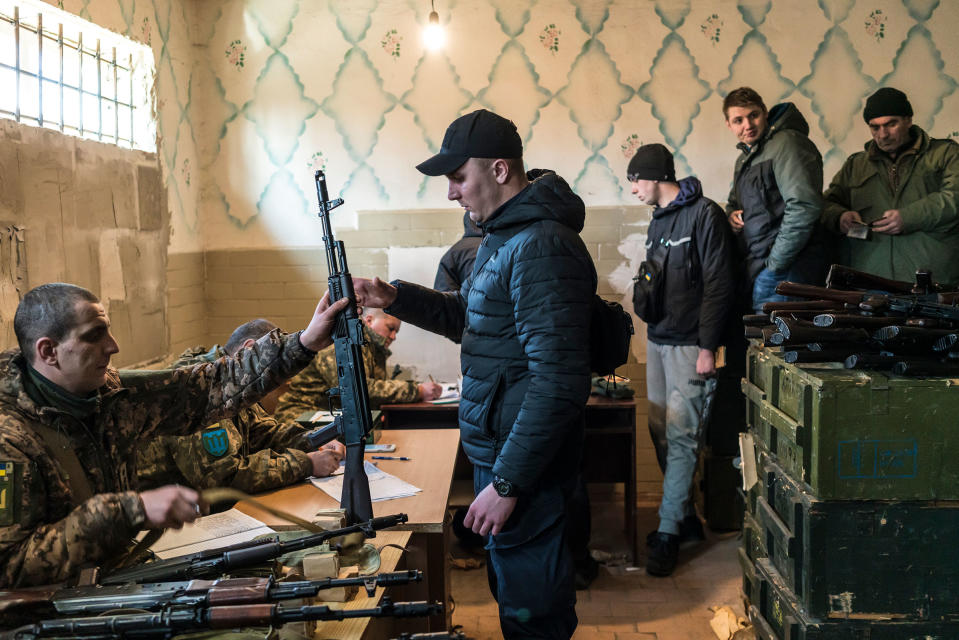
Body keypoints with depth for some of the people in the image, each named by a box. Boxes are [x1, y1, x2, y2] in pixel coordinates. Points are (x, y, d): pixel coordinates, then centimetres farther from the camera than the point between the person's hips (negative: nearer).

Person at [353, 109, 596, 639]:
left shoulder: (541, 247, -23)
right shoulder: (502, 234, 11)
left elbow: (558, 381, -27)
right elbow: (468, 317, 23)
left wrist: (507, 483, -24)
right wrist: (393, 297, 9)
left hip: (525, 459, -10)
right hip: (493, 446, 10)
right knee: (512, 582, 25)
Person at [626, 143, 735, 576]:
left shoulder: (704, 215, -10)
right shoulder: (658, 220, 16)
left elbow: (719, 285, -15)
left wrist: (707, 347, -18)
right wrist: (645, 286, 7)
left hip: (688, 344, -8)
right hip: (658, 339, 8)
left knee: (680, 435, -7)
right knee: (661, 431, 10)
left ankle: (668, 532, -3)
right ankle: (684, 514, 23)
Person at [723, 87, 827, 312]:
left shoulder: (786, 143, -10)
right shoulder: (745, 159, 21)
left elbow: (804, 206, -21)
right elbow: (734, 200, 36)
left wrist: (774, 264, -18)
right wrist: (731, 213, 9)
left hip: (785, 270, -9)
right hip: (757, 270, 9)